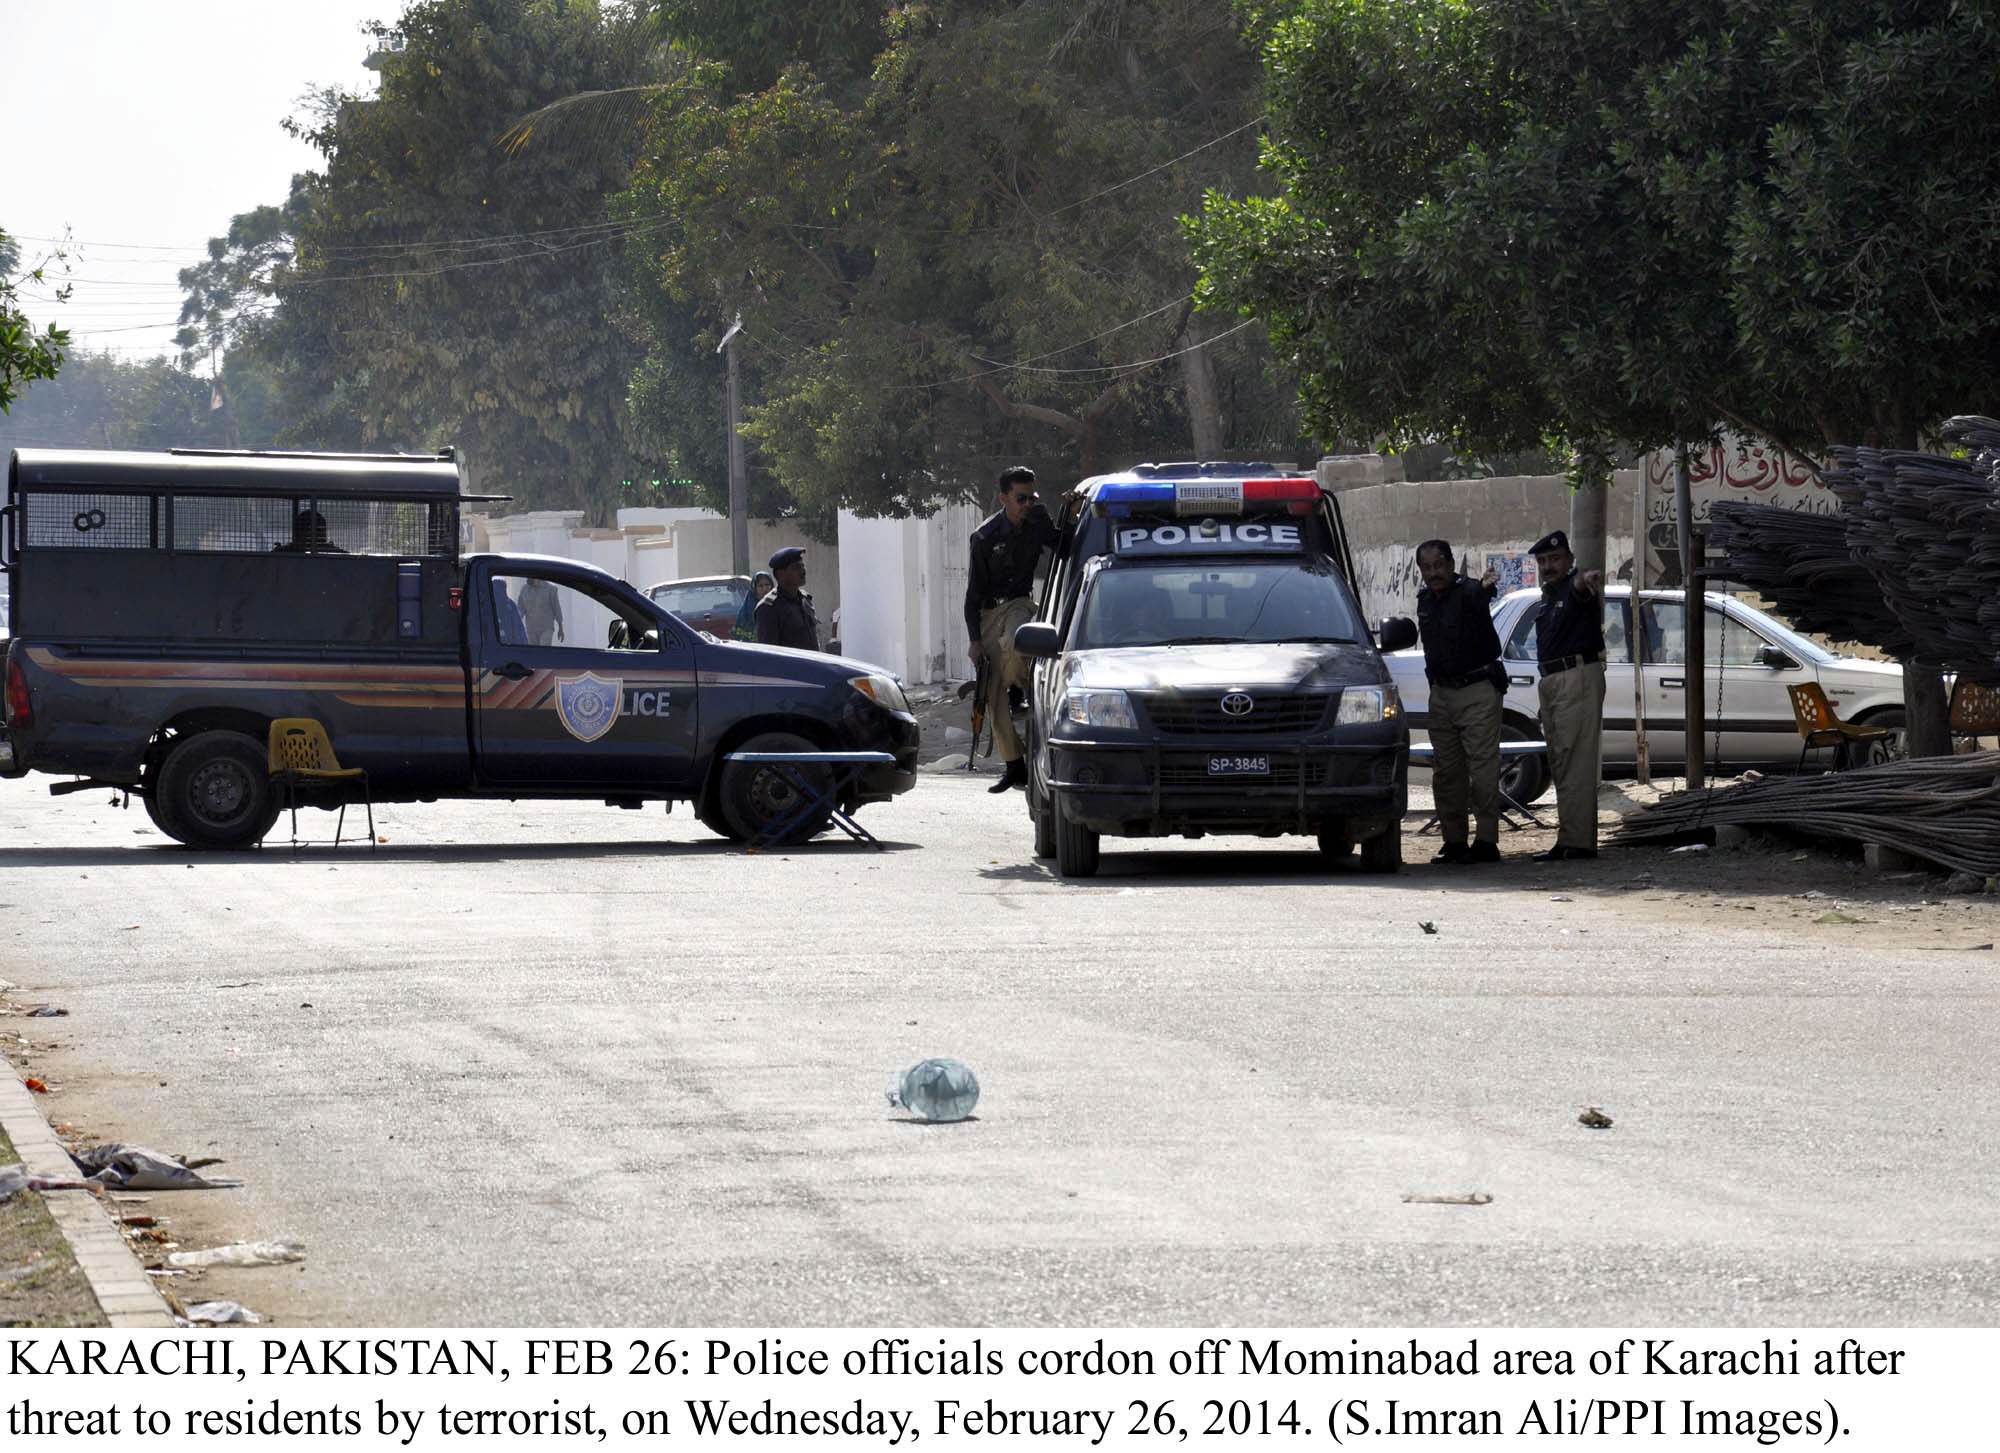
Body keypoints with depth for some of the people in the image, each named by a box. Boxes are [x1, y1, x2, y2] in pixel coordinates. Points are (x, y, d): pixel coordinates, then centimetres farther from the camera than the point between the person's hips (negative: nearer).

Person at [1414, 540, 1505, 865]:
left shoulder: (1468, 592, -12)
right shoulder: (1425, 600, 9)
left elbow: (1477, 600, -36)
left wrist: (1485, 588, -56)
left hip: (1477, 691, -7)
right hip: (1441, 693, 7)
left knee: (1482, 767, -8)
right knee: (1445, 771, 9)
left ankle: (1486, 841, -8)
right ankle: (1454, 841, 15)